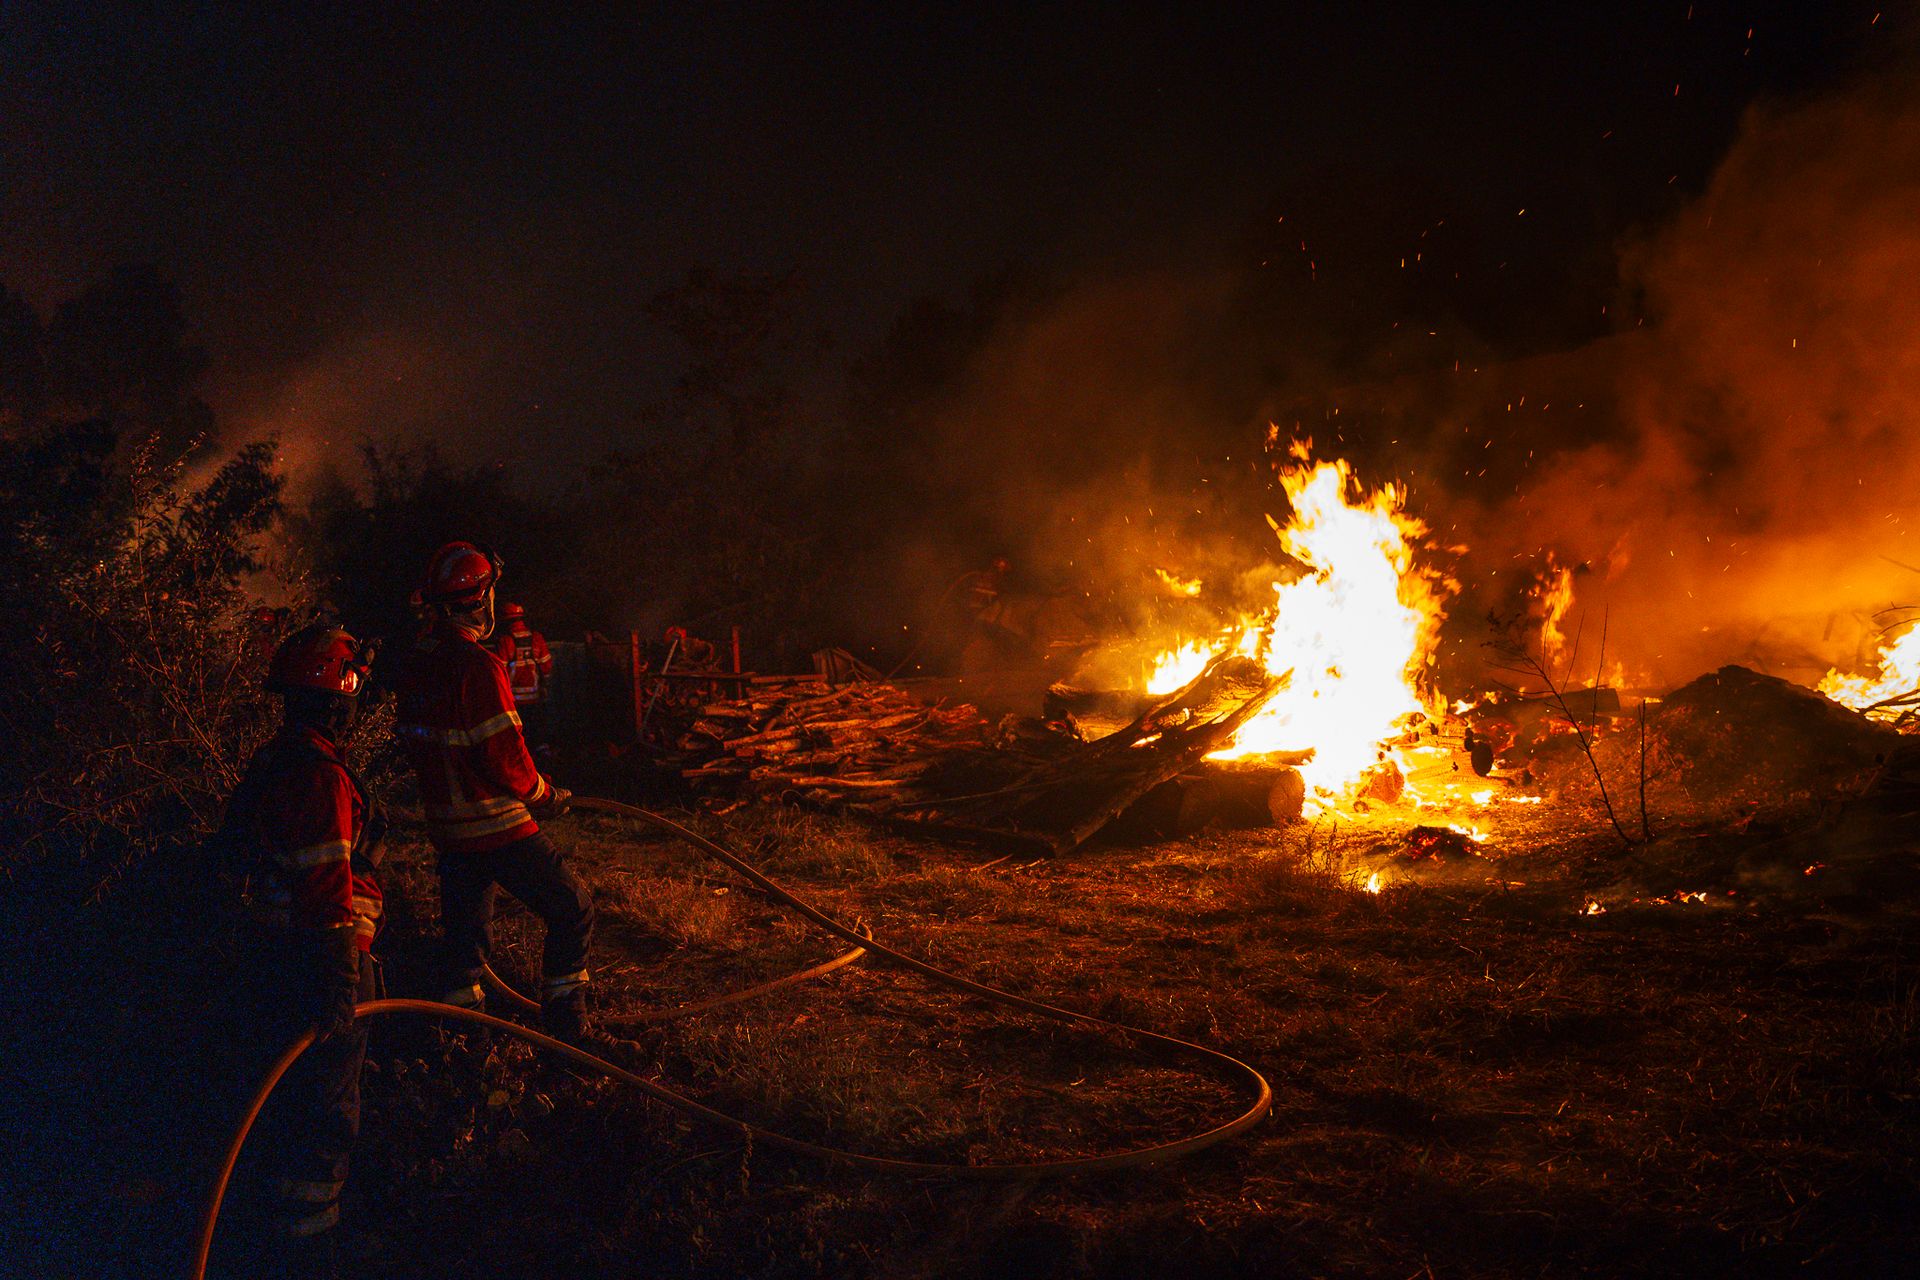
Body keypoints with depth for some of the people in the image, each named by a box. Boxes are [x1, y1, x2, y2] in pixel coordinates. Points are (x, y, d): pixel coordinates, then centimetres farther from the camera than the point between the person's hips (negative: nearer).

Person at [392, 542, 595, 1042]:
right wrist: (545, 796, -4)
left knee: (464, 930, 17)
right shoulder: (478, 667, -21)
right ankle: (565, 1031, 3)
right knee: (571, 910, 3)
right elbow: (505, 759, -21)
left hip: (446, 826, 8)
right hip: (497, 827, -8)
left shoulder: (414, 665, 5)